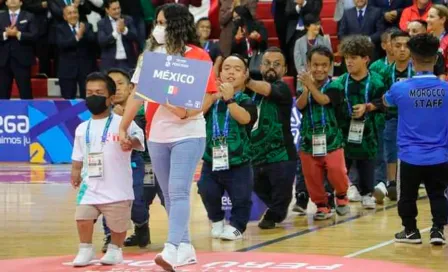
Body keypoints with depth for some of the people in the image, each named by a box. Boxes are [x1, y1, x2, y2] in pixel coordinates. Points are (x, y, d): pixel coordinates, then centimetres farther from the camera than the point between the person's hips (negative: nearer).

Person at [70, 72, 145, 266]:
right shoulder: (82, 129, 9)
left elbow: (138, 138, -21)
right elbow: (78, 158, 17)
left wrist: (131, 142, -40)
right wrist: (75, 172, 5)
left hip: (117, 188, -3)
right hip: (90, 187, 3)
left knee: (118, 223, 9)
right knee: (82, 217, -10)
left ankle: (115, 249, 35)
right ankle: (86, 249, 11)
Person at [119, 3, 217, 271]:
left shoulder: (197, 55, -5)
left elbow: (210, 93, -9)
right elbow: (138, 93, 9)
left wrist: (186, 112, -23)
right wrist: (123, 128, 7)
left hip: (188, 134, -6)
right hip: (157, 136, 6)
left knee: (178, 192, -14)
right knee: (169, 195, 10)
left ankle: (172, 251, -21)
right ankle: (185, 248, 19)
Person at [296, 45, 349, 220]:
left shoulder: (333, 86, -6)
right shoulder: (304, 86, 1)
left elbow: (323, 100, -24)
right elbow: (300, 105, -14)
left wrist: (311, 85, -34)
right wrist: (306, 88, -30)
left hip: (331, 138, -3)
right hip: (308, 138, 3)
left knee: (336, 171, -11)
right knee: (311, 175, 5)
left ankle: (341, 196, 18)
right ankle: (321, 204, 22)